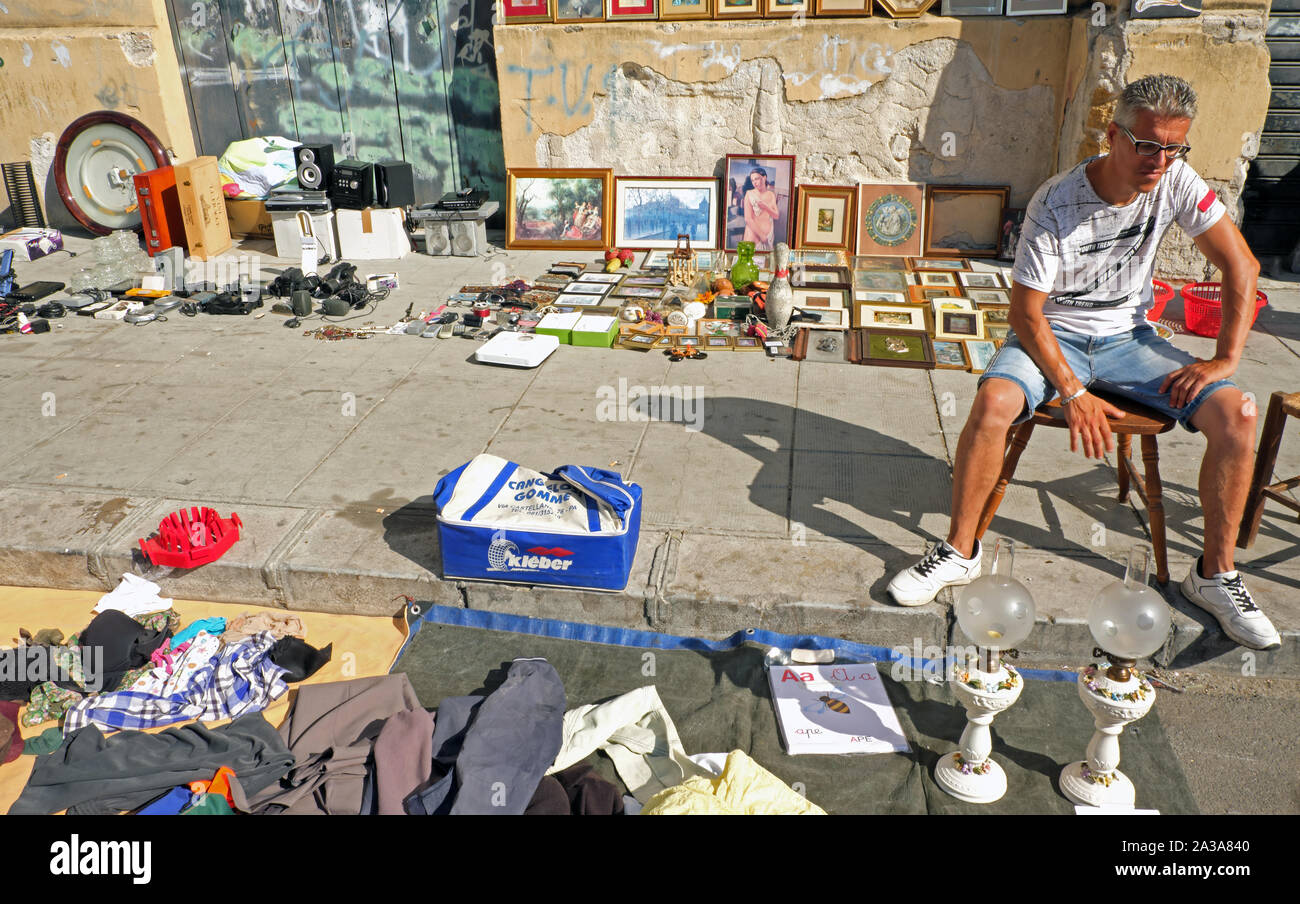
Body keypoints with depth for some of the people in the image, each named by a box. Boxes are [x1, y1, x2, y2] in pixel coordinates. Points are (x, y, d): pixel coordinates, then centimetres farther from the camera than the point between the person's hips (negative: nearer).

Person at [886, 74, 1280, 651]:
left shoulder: (1176, 183, -8)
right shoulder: (1056, 204, -20)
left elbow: (1241, 266, -2)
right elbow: (1026, 313, -18)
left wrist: (1225, 359, -11)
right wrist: (1072, 392, -24)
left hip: (1128, 338, 4)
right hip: (1053, 336, -3)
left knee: (1237, 413, -17)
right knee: (993, 401, -36)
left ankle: (1215, 575, 0)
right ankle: (960, 552, -17)